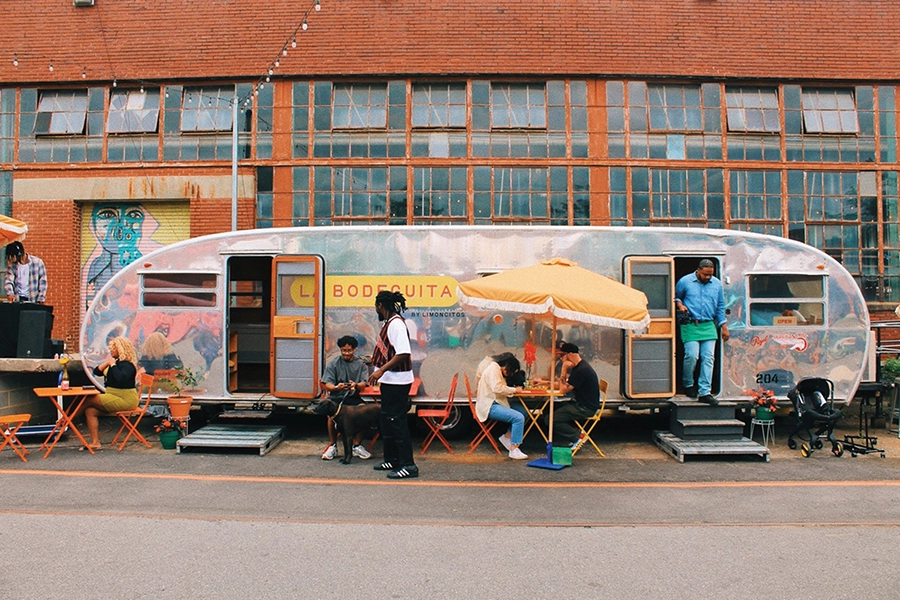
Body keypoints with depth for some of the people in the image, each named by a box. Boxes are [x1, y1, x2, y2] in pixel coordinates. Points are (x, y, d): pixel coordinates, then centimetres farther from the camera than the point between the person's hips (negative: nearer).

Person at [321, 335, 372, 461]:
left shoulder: (361, 364, 6)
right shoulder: (333, 363, 2)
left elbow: (363, 384, -4)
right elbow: (327, 384, -5)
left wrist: (356, 385, -29)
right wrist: (337, 387, -29)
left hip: (353, 397, 1)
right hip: (336, 397, -1)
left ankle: (357, 446, -10)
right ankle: (332, 446, -9)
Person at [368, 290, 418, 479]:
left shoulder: (396, 324, -18)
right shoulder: (389, 323, 12)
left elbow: (404, 353, -27)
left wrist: (381, 370, -27)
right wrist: (374, 360, 33)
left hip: (397, 381, -11)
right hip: (389, 381, 11)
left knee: (397, 422, -7)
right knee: (387, 420, 16)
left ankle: (408, 465, -2)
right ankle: (392, 459, 27)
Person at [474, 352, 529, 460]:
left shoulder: (497, 369, 20)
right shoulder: (493, 368, -11)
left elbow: (502, 389, 14)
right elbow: (497, 388, -23)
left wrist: (514, 389, 0)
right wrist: (514, 390, -12)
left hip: (494, 403, 11)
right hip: (489, 406, -11)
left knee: (522, 411, 4)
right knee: (519, 418, -21)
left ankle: (507, 436, 7)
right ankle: (513, 450, -17)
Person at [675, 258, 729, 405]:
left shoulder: (717, 284, 11)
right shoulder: (685, 281, 1)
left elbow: (720, 307, 16)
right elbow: (676, 297, 13)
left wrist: (724, 327, 13)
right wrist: (680, 305, -10)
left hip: (709, 326, 3)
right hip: (690, 326, -3)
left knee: (708, 358, -4)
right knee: (692, 356, -12)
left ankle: (705, 392, -1)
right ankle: (688, 385, 14)